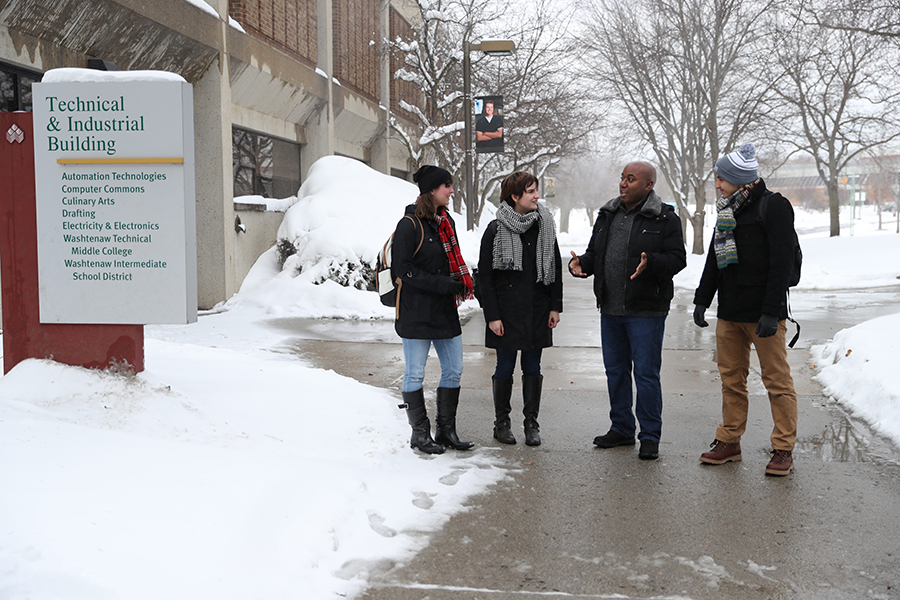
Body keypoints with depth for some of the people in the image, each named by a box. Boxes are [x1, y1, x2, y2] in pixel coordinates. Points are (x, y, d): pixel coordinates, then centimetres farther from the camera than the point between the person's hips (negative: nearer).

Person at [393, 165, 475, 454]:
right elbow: (403, 270, -15)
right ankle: (420, 433, 15)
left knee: (453, 371, 9)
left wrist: (463, 282, 1)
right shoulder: (410, 224, -12)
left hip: (445, 311, 8)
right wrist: (442, 284, -19)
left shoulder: (446, 221, 12)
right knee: (415, 374, 3)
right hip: (416, 312, -8)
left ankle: (446, 430, 22)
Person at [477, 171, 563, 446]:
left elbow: (556, 268, 11)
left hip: (537, 310, 3)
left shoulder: (545, 225, 6)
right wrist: (492, 315, -9)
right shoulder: (496, 230, -5)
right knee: (505, 367, 5)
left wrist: (555, 306, 5)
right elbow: (484, 276, -5)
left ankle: (531, 423, 19)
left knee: (533, 367, 8)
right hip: (507, 312, -3)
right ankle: (502, 422, 18)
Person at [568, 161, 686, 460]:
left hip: (645, 311, -6)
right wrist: (581, 263, -4)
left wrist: (650, 263, -27)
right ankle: (621, 429, 28)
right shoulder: (607, 215, 12)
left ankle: (650, 437, 10)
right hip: (610, 309, 6)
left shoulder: (664, 218, -5)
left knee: (646, 373, -2)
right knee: (615, 370, 14)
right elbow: (595, 253, 17)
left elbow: (677, 258, -9)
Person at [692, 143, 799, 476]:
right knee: (731, 378, 10)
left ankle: (783, 449, 6)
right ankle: (729, 442, 19)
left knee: (777, 381, -1)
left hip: (763, 313, -7)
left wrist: (771, 312, -19)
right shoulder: (728, 210, 15)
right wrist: (702, 299, 14)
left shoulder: (773, 207, -8)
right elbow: (714, 259, 21)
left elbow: (781, 263, -14)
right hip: (729, 312, 7)